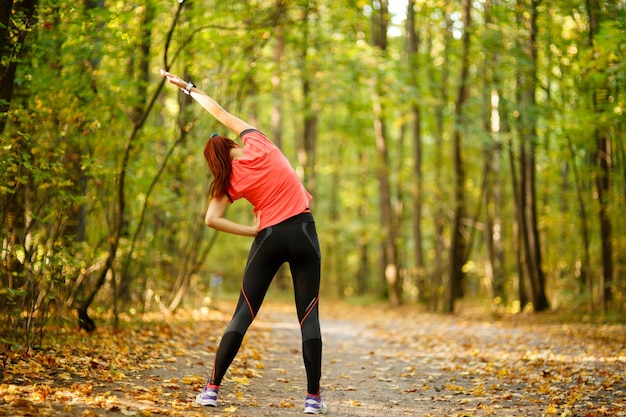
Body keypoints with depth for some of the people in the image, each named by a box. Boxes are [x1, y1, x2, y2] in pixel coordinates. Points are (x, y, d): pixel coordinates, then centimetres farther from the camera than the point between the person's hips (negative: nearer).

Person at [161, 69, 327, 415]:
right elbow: (222, 114, 14)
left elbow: (211, 220, -7)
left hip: (269, 238, 0)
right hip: (303, 232, 0)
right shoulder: (258, 143, 1)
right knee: (309, 315, 2)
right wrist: (188, 87, 19)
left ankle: (212, 388, 4)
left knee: (243, 313, 7)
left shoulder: (230, 182, 1)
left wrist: (253, 231, 2)